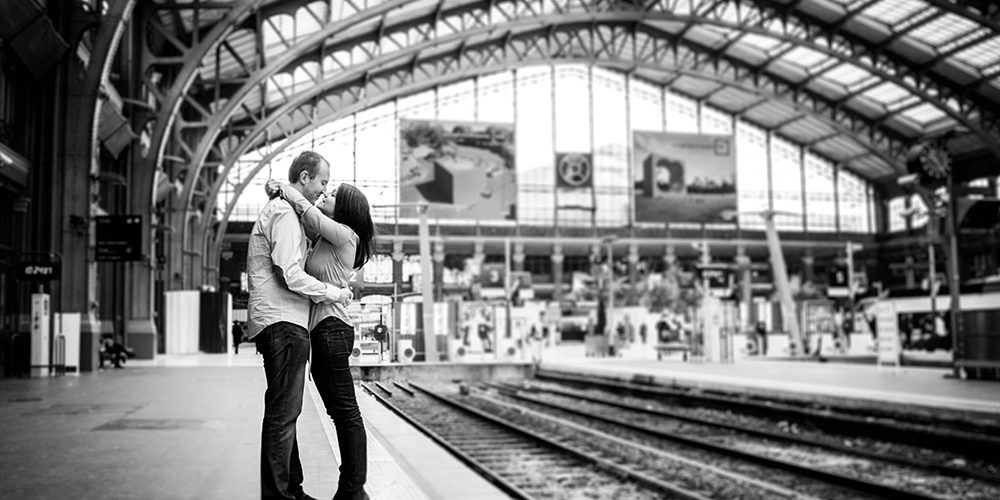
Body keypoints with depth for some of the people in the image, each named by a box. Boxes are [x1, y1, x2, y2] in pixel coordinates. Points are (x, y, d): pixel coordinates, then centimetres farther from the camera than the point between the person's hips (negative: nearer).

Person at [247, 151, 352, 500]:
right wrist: (334, 293, -9)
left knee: (285, 411, 14)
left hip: (279, 323, 11)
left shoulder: (278, 209, 23)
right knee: (283, 412, -9)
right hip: (283, 322, -11)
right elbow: (291, 275, -18)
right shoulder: (285, 212, -10)